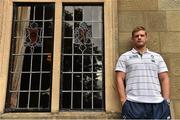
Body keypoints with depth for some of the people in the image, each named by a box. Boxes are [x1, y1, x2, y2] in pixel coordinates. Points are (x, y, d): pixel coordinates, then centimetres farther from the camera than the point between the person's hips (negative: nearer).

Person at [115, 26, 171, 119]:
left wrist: (166, 100, 1)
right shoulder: (124, 57, 11)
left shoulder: (157, 57, 18)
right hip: (133, 103, -2)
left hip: (157, 103, 2)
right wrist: (123, 100, -7)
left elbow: (164, 79, 13)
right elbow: (120, 79, 4)